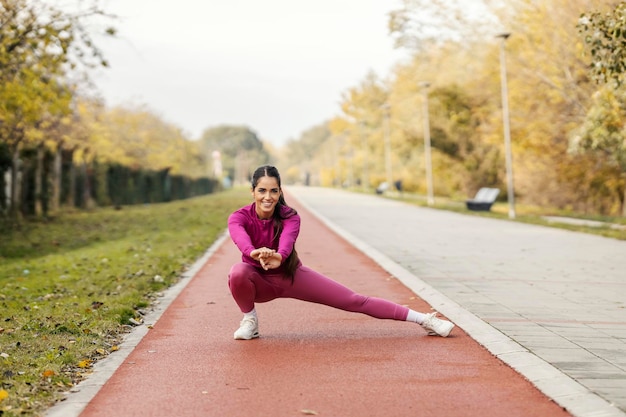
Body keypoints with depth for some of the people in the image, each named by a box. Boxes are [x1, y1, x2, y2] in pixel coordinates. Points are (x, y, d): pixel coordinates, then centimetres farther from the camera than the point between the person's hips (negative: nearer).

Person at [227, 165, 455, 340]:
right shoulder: (239, 217, -21)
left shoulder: (289, 216, -19)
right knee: (237, 272, -36)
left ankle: (424, 320, -6)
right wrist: (255, 253, -69)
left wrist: (278, 256, -68)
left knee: (354, 301, -8)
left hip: (291, 275, 0)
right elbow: (239, 237, -46)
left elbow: (287, 240, -44)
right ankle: (249, 319, -8)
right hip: (259, 281, 0)